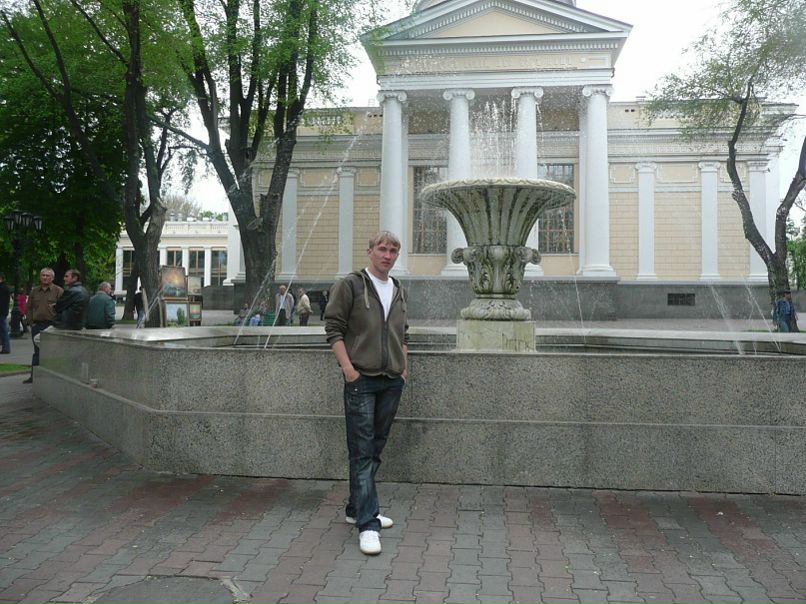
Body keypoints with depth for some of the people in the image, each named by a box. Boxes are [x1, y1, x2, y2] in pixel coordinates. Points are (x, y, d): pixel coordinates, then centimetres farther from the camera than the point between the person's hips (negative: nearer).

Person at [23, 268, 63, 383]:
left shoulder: (58, 291, -1)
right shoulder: (34, 291, 13)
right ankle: (33, 376, 16)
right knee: (37, 351, 10)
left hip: (52, 325, -4)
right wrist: (31, 322, 7)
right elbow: (29, 308, 16)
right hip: (36, 326, 4)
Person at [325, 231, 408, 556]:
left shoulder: (399, 291, 15)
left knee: (375, 448, 13)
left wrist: (404, 367, 13)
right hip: (361, 380, -6)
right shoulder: (350, 285, -4)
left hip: (392, 382, 7)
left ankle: (357, 509, 27)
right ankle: (367, 524, -4)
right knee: (362, 452, -6)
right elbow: (333, 327, -7)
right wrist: (347, 367, -14)